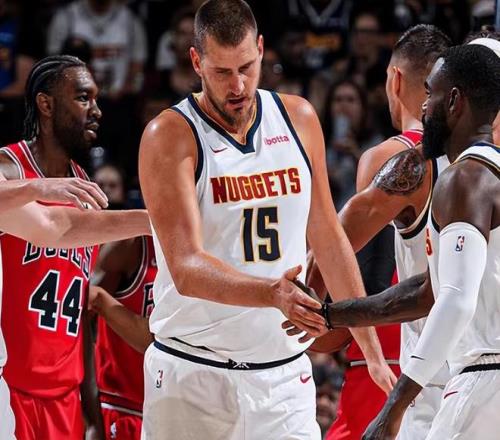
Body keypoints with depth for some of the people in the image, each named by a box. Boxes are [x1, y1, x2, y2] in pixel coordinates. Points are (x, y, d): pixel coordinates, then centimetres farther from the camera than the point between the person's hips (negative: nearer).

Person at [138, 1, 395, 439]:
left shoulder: (298, 119, 6)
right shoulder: (168, 136, -10)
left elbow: (329, 240, 16)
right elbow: (186, 269, -20)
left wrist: (372, 349, 15)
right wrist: (270, 294, -37)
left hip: (283, 370, 3)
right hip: (193, 373, -3)